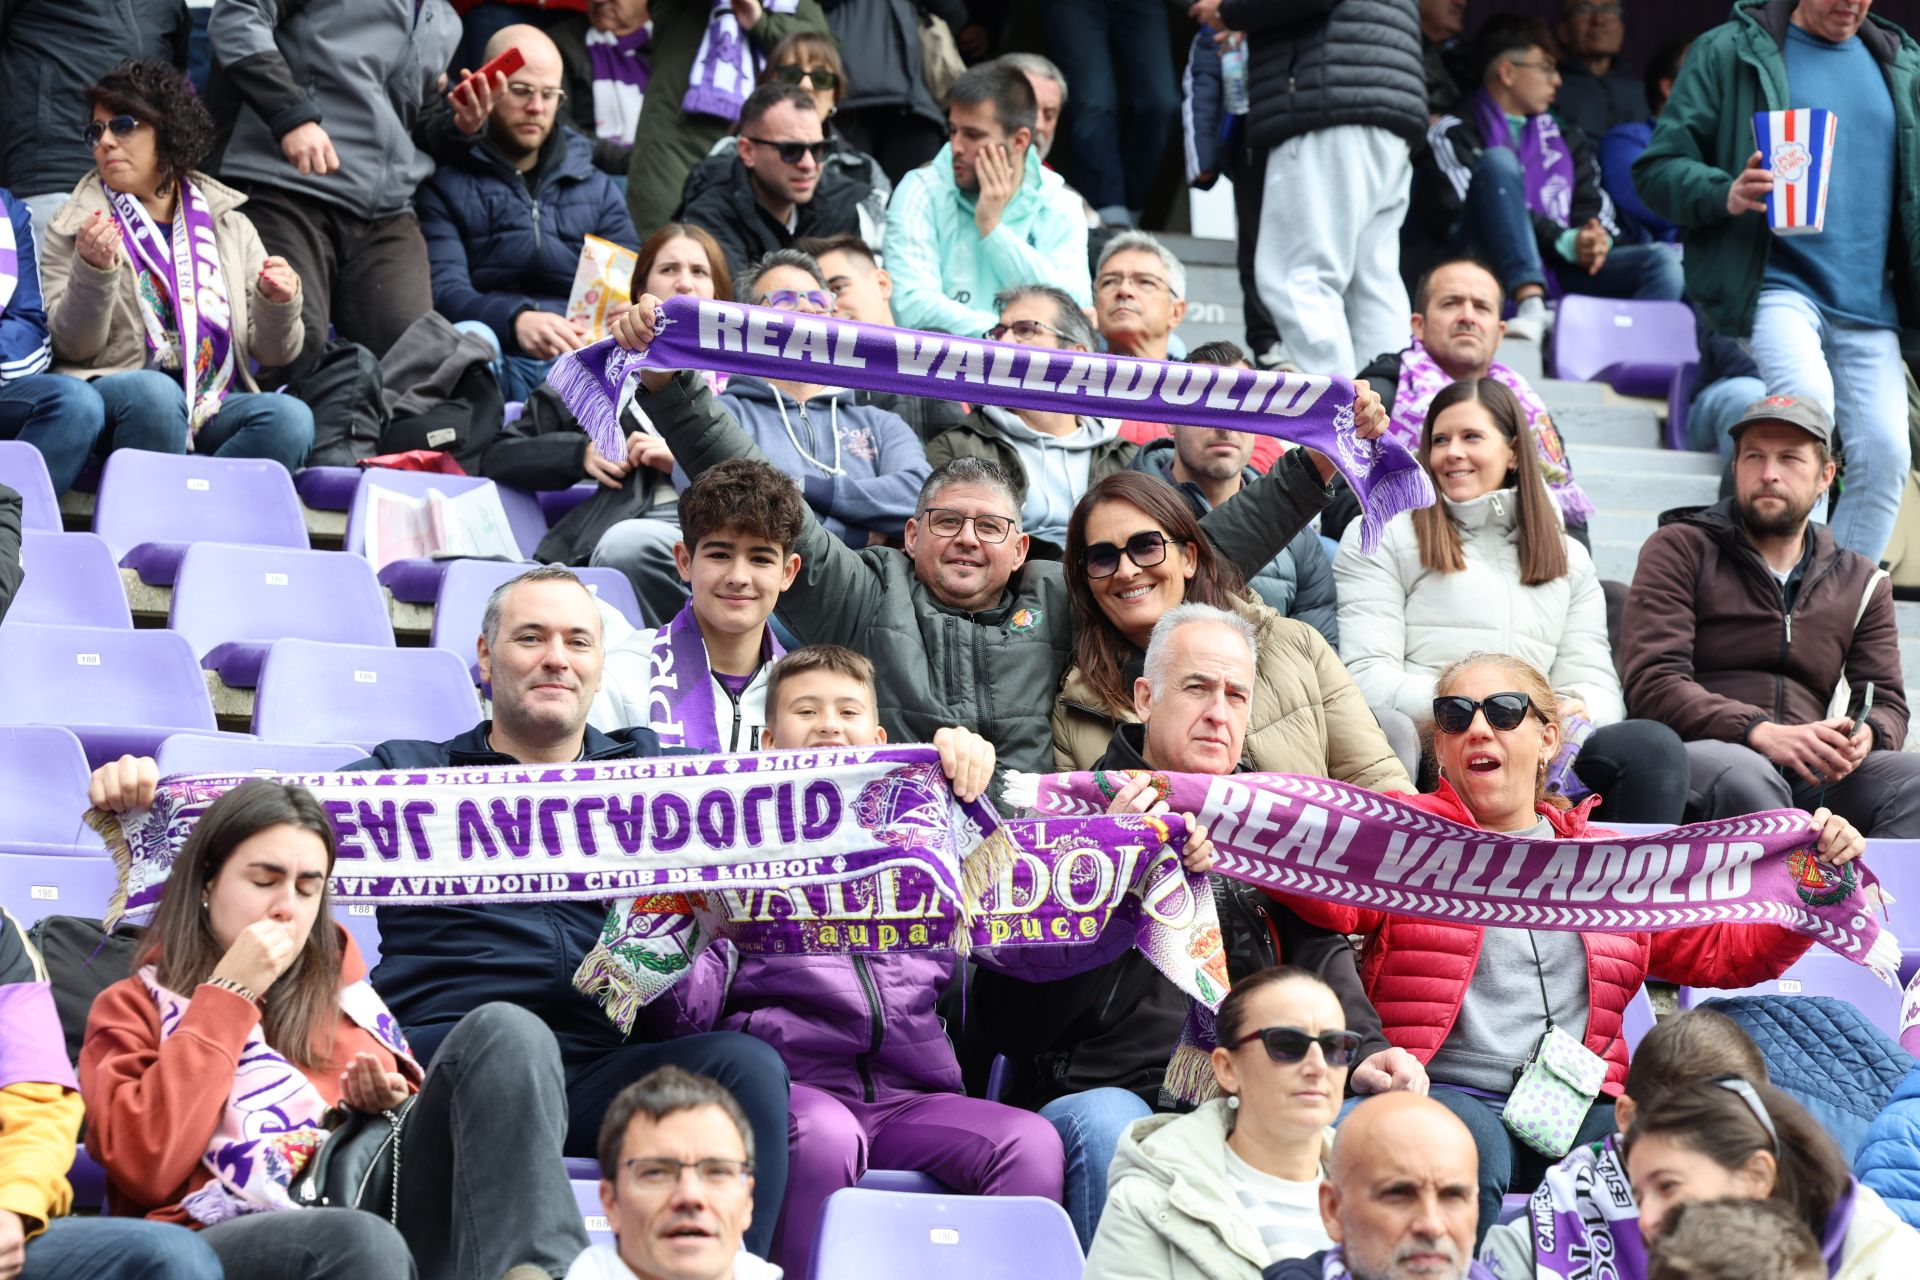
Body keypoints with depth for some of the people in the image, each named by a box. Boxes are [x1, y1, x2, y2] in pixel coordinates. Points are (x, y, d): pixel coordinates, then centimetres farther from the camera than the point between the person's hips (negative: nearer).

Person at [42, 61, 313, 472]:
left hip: (214, 407, 3)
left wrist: (278, 303, -7)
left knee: (291, 419, -28)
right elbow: (71, 346, 1)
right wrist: (92, 270, -15)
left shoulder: (230, 225, 16)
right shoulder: (79, 225, 9)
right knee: (154, 392, -37)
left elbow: (272, 352, 14)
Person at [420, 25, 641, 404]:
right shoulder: (444, 183, 11)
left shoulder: (599, 189, 23)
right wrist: (515, 320, -26)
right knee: (471, 337, -38)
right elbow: (444, 290, -4)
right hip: (496, 359, -2)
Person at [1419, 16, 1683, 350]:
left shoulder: (1563, 137, 25)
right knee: (1499, 160, -25)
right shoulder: (1455, 133, 7)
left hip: (1560, 273, 5)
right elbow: (1460, 209, -7)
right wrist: (1564, 241, -15)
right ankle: (1531, 308, -40)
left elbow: (1595, 207, 17)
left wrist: (1598, 239, -9)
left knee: (1661, 263, -18)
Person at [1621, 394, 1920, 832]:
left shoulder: (1860, 582, 23)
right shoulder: (1679, 549, 10)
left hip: (1812, 775, 4)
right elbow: (1651, 682, -3)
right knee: (1743, 774, -40)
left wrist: (1866, 734, -10)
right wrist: (1763, 733, -19)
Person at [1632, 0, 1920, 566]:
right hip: (1776, 282, -5)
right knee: (1808, 398, -30)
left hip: (1869, 303, 5)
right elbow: (1657, 168, 0)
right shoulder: (1730, 52, 3)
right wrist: (1726, 195, -19)